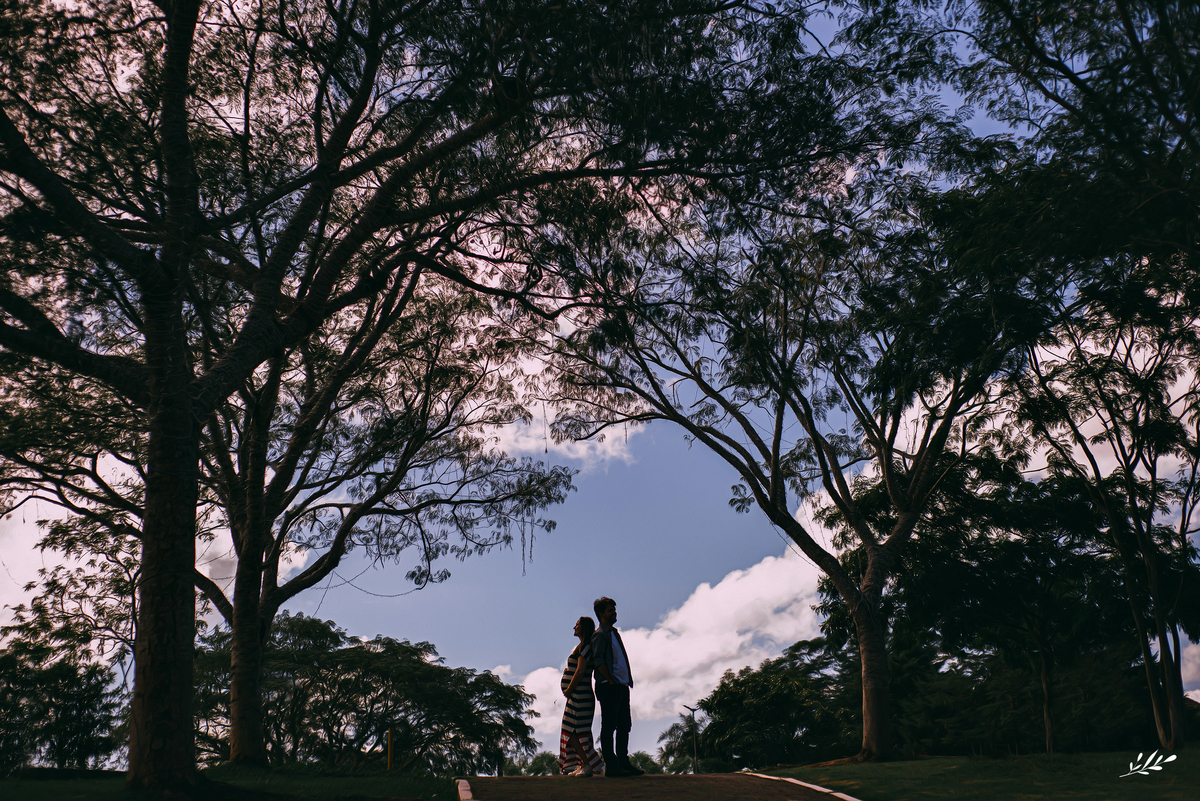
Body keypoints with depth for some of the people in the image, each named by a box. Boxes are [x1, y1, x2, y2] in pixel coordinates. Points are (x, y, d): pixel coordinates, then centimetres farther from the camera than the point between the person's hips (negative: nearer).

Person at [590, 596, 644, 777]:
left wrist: (626, 682, 14)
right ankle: (610, 765, -3)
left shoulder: (614, 633, 20)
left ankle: (623, 762, 17)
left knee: (624, 725, 11)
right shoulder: (600, 635, -8)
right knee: (609, 726, -5)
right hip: (609, 687, -9)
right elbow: (599, 661, -16)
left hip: (622, 687, 9)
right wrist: (611, 681, -18)